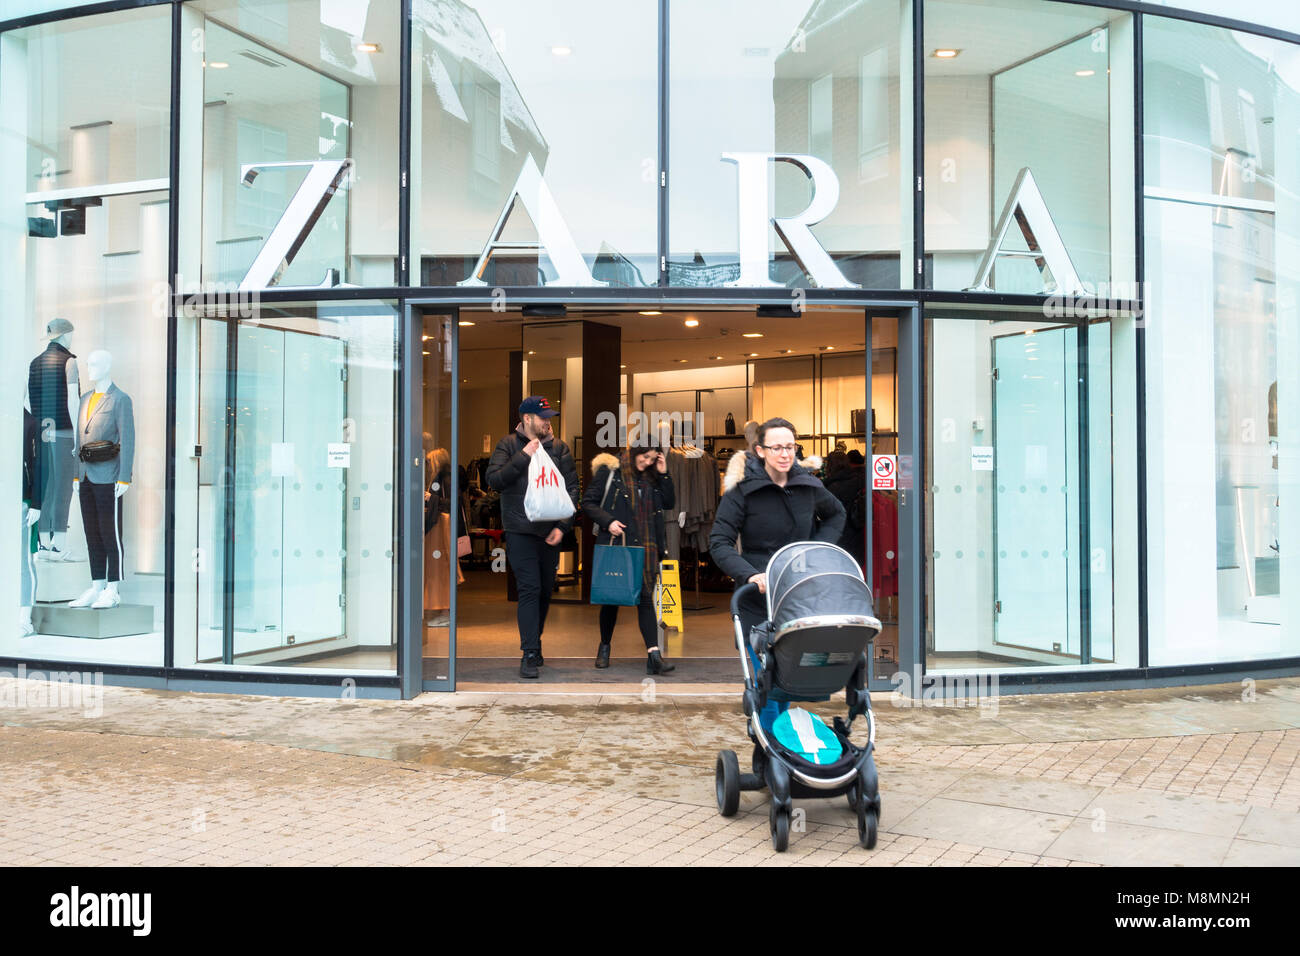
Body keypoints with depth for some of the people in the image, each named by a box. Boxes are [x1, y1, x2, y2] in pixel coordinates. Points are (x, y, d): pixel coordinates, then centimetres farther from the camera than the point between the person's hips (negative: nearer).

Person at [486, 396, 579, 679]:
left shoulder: (559, 447, 9)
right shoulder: (509, 445, 3)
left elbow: (571, 488, 7)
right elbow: (493, 480, -8)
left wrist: (563, 526, -3)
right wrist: (523, 457, -14)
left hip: (550, 533, 4)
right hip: (520, 531, -4)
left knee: (546, 590, 11)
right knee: (530, 589, -11)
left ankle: (534, 644, 28)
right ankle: (529, 654, -8)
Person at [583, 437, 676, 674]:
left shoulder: (652, 477, 12)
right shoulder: (609, 471, -2)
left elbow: (669, 503, 11)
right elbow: (589, 502, -2)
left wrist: (663, 474, 2)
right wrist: (607, 521, -15)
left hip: (644, 547, 3)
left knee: (646, 596, -6)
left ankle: (654, 655, -11)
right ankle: (604, 646, 29)